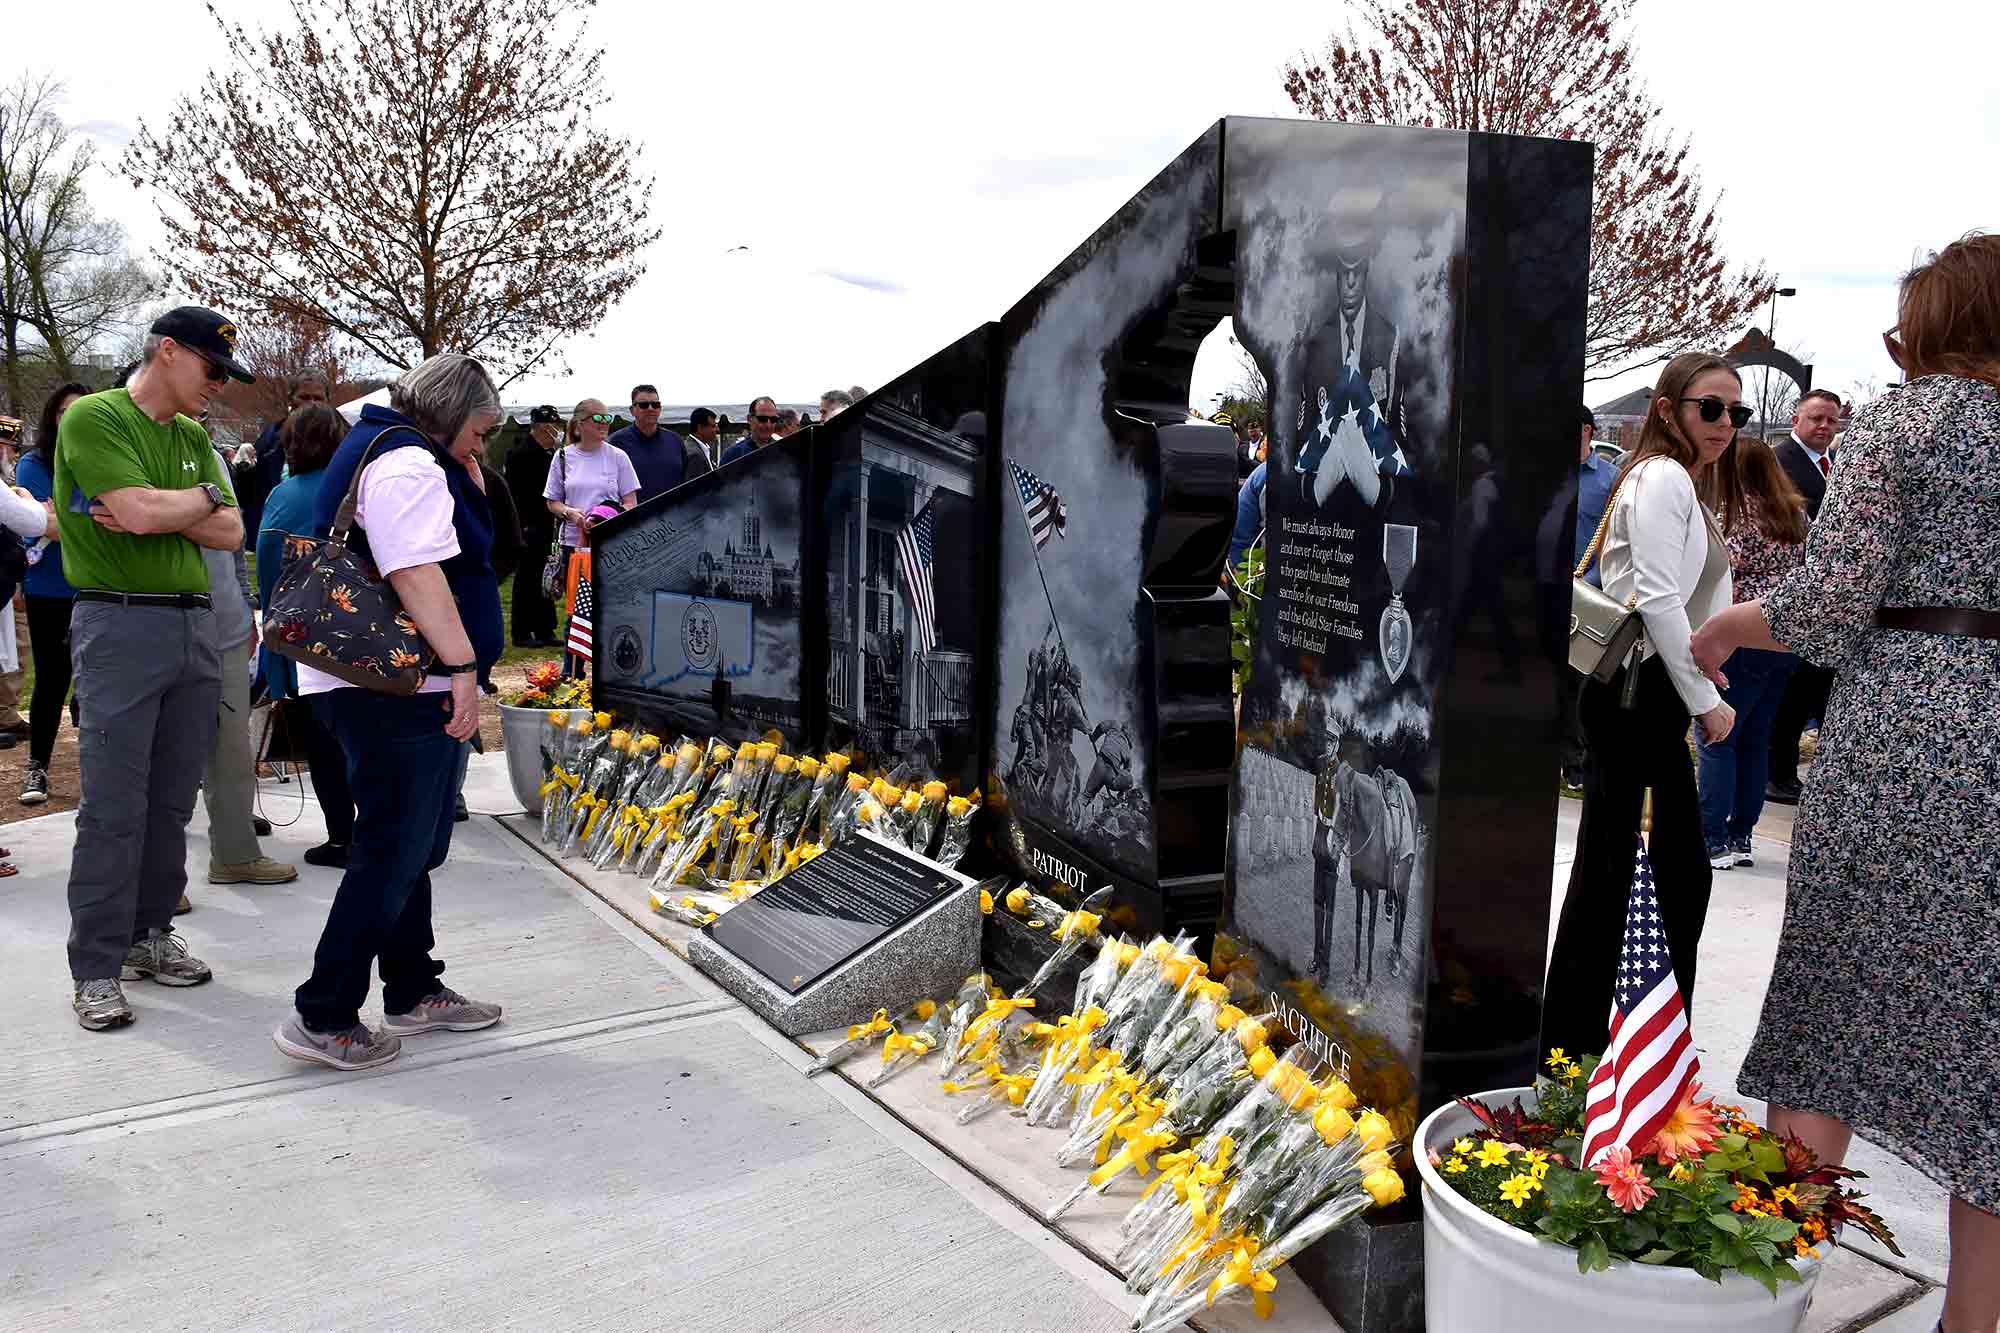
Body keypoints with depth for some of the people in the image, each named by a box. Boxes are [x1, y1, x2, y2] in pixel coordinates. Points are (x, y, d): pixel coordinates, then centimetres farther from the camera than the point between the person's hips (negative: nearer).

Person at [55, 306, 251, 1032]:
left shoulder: (195, 438, 15)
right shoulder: (93, 417, -6)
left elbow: (230, 531, 7)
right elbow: (140, 511, -19)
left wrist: (161, 509, -9)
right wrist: (202, 496, -1)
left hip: (195, 623, 7)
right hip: (120, 623, -6)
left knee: (172, 801, 10)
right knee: (113, 807, -5)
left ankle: (150, 934, 22)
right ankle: (96, 970, 2)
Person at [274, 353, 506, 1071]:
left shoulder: (375, 447, 22)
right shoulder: (407, 461, -13)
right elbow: (417, 572, -24)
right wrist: (463, 666, -24)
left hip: (380, 687, 11)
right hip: (399, 690, -11)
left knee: (412, 848, 17)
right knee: (393, 855, -6)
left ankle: (413, 993, 28)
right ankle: (321, 1018, 1)